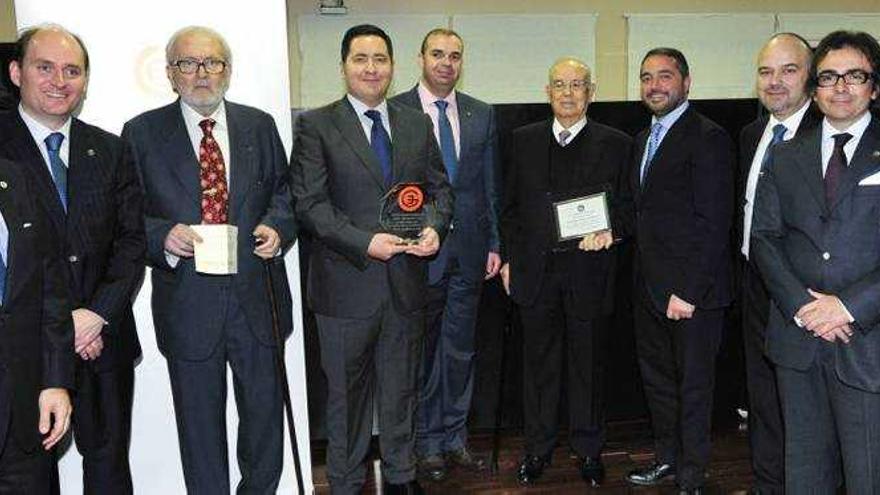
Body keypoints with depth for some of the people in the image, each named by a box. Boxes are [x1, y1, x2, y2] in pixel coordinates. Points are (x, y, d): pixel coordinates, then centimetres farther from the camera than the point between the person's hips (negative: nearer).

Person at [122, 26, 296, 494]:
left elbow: (285, 189, 13)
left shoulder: (259, 125, 6)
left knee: (265, 411, 16)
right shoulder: (141, 133, 0)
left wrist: (277, 227, -7)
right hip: (188, 303, -2)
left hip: (256, 296, 2)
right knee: (200, 424, 11)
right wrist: (163, 237, -19)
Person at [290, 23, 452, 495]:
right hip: (346, 284, -3)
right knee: (346, 393, 11)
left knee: (401, 388, 18)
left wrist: (433, 227, -9)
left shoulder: (417, 124, 9)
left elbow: (439, 187, 12)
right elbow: (310, 203, -11)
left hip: (406, 283, 4)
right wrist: (365, 243, -21)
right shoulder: (315, 125, -5)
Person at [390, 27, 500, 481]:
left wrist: (493, 244, 7)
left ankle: (454, 435, 27)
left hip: (469, 251, 4)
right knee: (421, 350, 8)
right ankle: (427, 441, 23)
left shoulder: (482, 115, 8)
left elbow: (489, 185, 10)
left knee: (461, 349, 12)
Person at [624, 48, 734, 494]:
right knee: (656, 378, 19)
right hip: (649, 287, 8)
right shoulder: (643, 139, 15)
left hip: (690, 292, -8)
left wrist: (688, 291, -21)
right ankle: (667, 458, 36)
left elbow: (714, 223, -19)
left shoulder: (708, 138, -13)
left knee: (693, 385, 6)